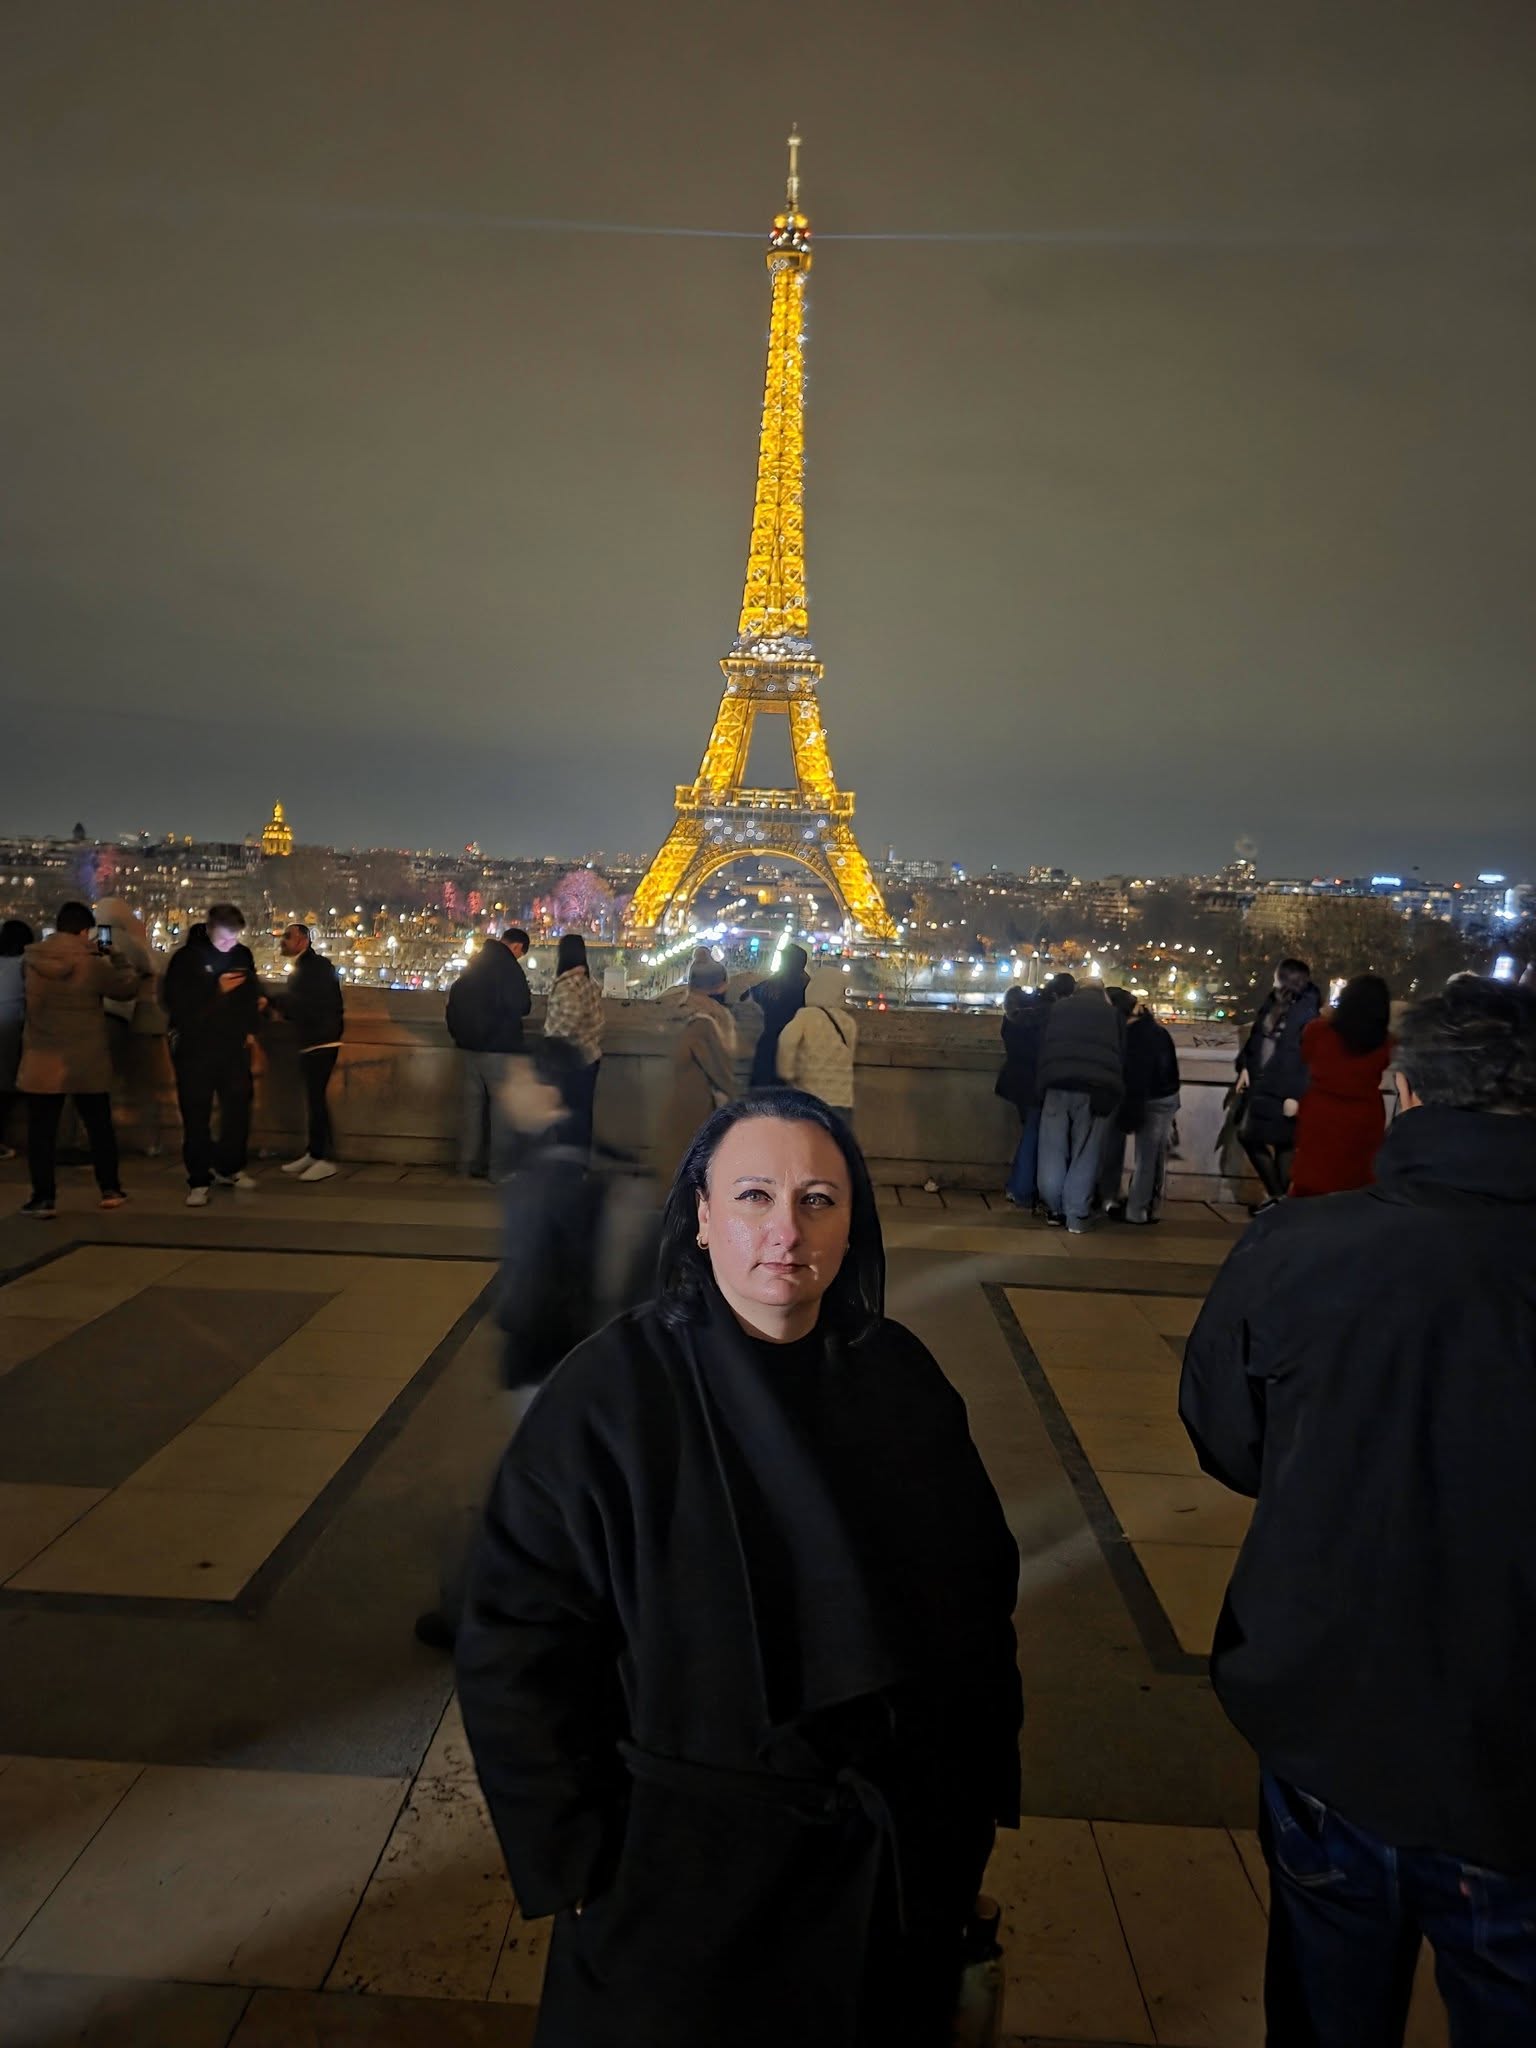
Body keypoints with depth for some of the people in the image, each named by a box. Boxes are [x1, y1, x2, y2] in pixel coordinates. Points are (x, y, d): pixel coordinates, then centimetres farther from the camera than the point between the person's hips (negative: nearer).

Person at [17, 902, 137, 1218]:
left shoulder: (32, 960, -4)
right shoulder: (93, 964, -12)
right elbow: (126, 987, 1)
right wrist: (118, 962, 16)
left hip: (42, 1061, 1)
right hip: (88, 1062, -1)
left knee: (41, 1131, 6)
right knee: (99, 1126, 14)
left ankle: (44, 1197, 3)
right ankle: (110, 1190, 20)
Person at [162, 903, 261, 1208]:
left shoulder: (243, 955, 3)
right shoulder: (187, 957, -10)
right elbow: (174, 1002, -15)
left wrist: (250, 1030, 10)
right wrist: (216, 990, -20)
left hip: (234, 1045, 4)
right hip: (195, 1048, -4)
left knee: (238, 1108, 10)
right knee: (196, 1115, -3)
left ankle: (229, 1167, 28)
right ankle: (199, 1180, 3)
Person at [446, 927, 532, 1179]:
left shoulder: (474, 964, 12)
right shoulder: (509, 968, -13)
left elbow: (454, 999, 16)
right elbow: (522, 1006, -14)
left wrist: (458, 1032, 21)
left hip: (470, 1045, 8)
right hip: (498, 1047, -8)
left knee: (473, 1103, 11)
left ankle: (469, 1164, 13)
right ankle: (498, 1166, -3)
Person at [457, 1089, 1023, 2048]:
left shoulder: (901, 1379, -8)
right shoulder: (612, 1392, -20)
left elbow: (980, 1592, 3)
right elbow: (519, 1644, -16)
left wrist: (982, 1786, 6)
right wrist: (580, 1861, -13)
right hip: (685, 1867, -3)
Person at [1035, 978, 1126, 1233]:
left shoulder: (1057, 1008, 24)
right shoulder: (1113, 1014, 23)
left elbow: (1042, 1048, 18)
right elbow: (1124, 1056, 16)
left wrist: (1041, 1083, 19)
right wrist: (1114, 1094, 17)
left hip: (1058, 1082, 0)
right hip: (1099, 1087, 0)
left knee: (1054, 1151, 9)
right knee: (1085, 1155, 3)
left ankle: (1055, 1209, 13)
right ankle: (1076, 1217, 2)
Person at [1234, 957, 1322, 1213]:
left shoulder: (1308, 1014, -16)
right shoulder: (1271, 1003, 8)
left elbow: (1310, 1059, -18)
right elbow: (1255, 1038, 18)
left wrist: (1295, 1095, -20)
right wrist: (1245, 1067, 8)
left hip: (1283, 1091, -8)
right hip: (1259, 1085, 8)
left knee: (1283, 1144, 3)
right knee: (1248, 1136, 12)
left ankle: (1278, 1196, 17)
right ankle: (1275, 1195, 24)